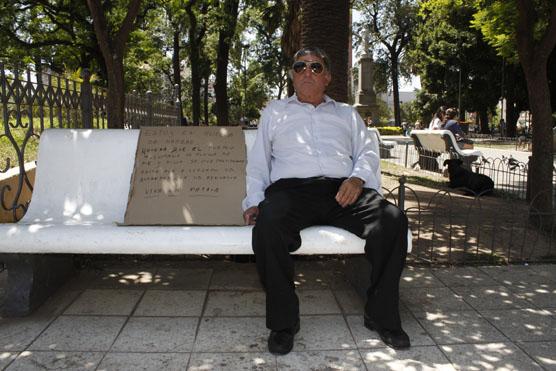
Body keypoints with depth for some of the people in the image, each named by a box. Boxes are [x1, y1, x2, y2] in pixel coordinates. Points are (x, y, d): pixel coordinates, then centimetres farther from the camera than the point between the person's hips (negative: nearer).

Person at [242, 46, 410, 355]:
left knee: (393, 219, -26)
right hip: (291, 188, -1)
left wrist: (358, 178, -5)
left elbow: (367, 153, 19)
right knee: (267, 225, -36)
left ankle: (381, 315, -11)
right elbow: (258, 161, 20)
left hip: (342, 190, 2)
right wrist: (253, 200, 3)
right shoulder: (275, 112, 28)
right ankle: (282, 322, -19)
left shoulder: (347, 113, 31)